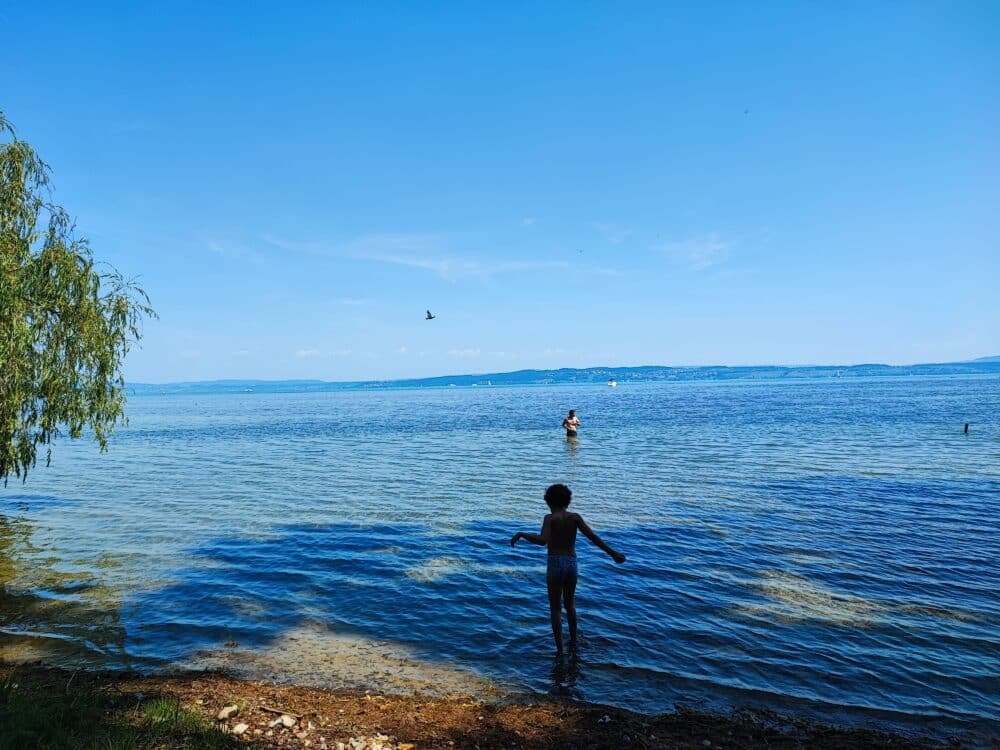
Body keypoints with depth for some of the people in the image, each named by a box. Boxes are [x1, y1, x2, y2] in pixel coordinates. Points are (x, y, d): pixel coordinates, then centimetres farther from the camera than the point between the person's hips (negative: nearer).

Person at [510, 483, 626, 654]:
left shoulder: (550, 518, -10)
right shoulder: (575, 517, 0)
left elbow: (542, 541, -26)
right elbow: (593, 537, -5)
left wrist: (521, 534, -16)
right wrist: (613, 553, 2)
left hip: (555, 565, -4)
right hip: (572, 564, 4)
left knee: (555, 608, 10)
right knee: (570, 604, 25)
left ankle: (560, 650, 9)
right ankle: (573, 642, 35)